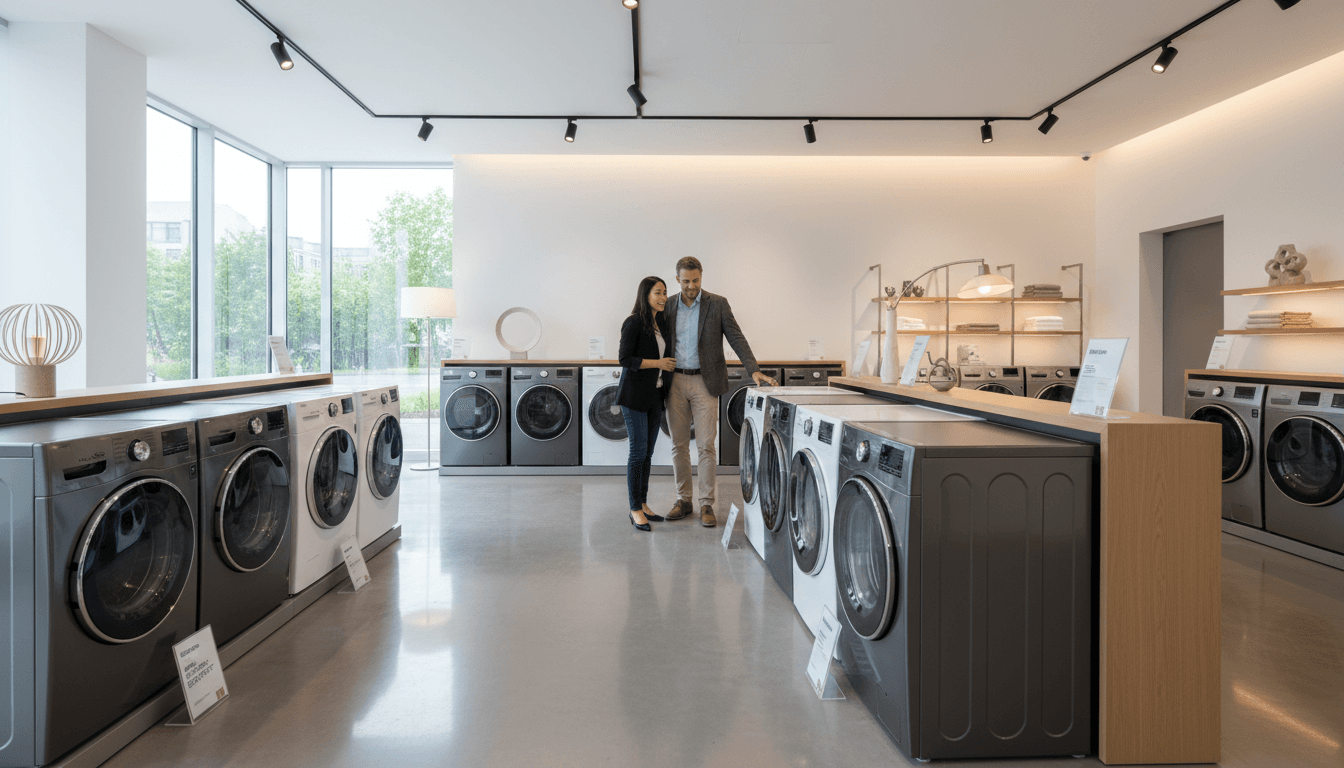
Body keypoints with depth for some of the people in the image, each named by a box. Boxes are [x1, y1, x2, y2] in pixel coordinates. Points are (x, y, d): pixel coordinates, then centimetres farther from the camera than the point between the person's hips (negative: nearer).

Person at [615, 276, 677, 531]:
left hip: (655, 395, 7)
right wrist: (658, 363, -15)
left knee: (648, 452, 10)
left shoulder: (662, 323, 12)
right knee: (638, 450, -5)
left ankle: (643, 504, 18)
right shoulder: (634, 323, -11)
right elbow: (624, 359, -15)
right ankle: (635, 510, 3)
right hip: (635, 394, -7)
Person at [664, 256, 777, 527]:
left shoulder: (717, 304, -2)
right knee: (678, 445, 9)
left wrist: (754, 370, -18)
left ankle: (706, 504, 6)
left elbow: (737, 339, -6)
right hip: (675, 382, 3)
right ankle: (683, 500, 21)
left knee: (706, 446, -3)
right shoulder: (668, 306, 7)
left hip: (704, 382, -3)